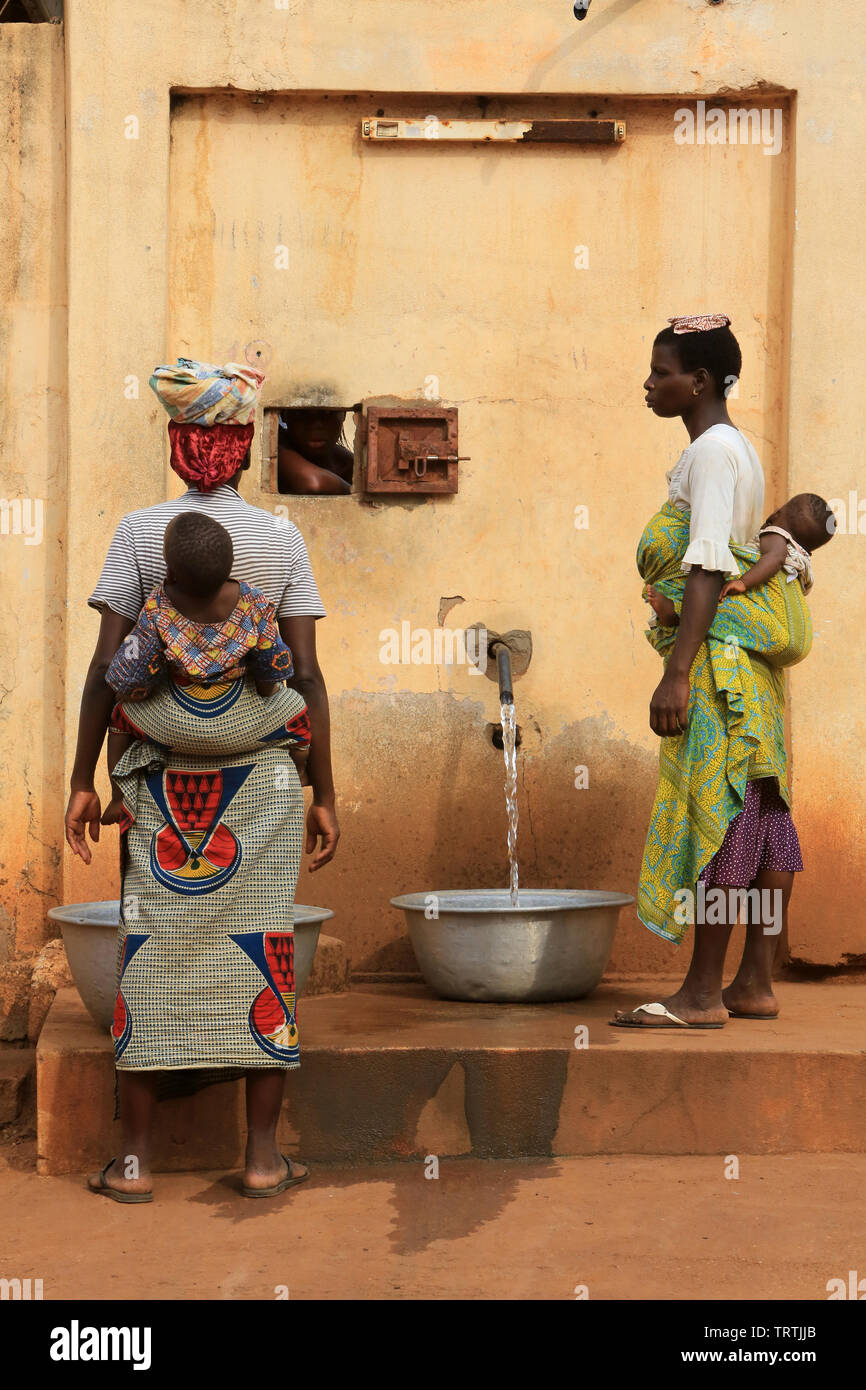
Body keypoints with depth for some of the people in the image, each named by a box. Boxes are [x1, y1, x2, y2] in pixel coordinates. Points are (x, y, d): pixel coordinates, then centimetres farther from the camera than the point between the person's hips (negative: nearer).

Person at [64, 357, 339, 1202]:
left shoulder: (139, 533, -1)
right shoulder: (281, 540, 0)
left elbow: (105, 668, -5)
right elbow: (307, 677, -2)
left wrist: (81, 781, 1)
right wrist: (325, 796, 3)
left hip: (161, 772, 0)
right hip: (261, 771, 0)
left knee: (151, 949, 6)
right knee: (257, 946, 6)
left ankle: (135, 1160, 9)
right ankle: (263, 1156, 11)